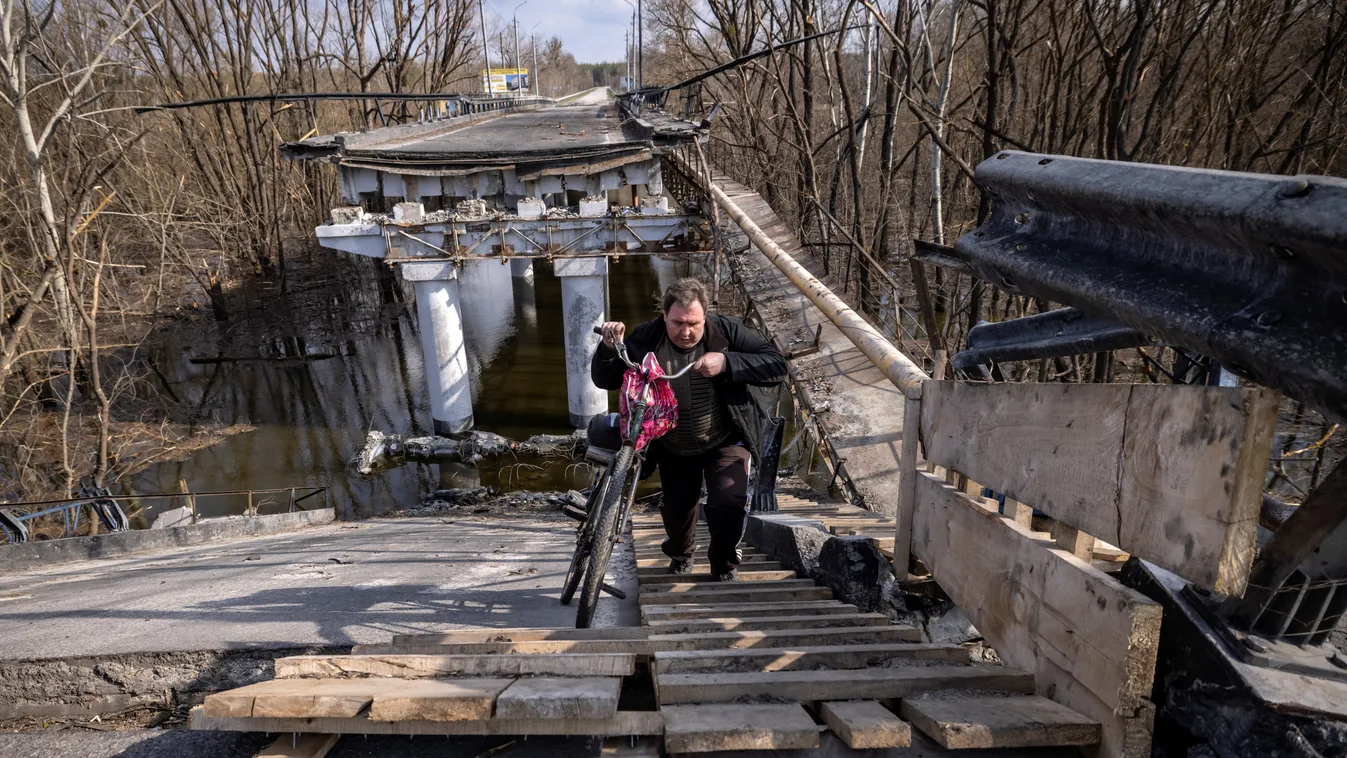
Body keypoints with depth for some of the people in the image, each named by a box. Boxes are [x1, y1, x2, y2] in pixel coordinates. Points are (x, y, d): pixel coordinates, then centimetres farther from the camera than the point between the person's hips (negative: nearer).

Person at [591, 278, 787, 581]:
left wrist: (727, 363, -36)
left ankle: (725, 566, 14)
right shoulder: (645, 339, -14)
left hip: (725, 441, -2)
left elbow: (776, 365, -22)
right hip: (673, 448, 2)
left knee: (728, 505, -18)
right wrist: (610, 349, -30)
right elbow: (604, 380, -9)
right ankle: (679, 555, 52)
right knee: (677, 510, 16)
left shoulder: (727, 331, -17)